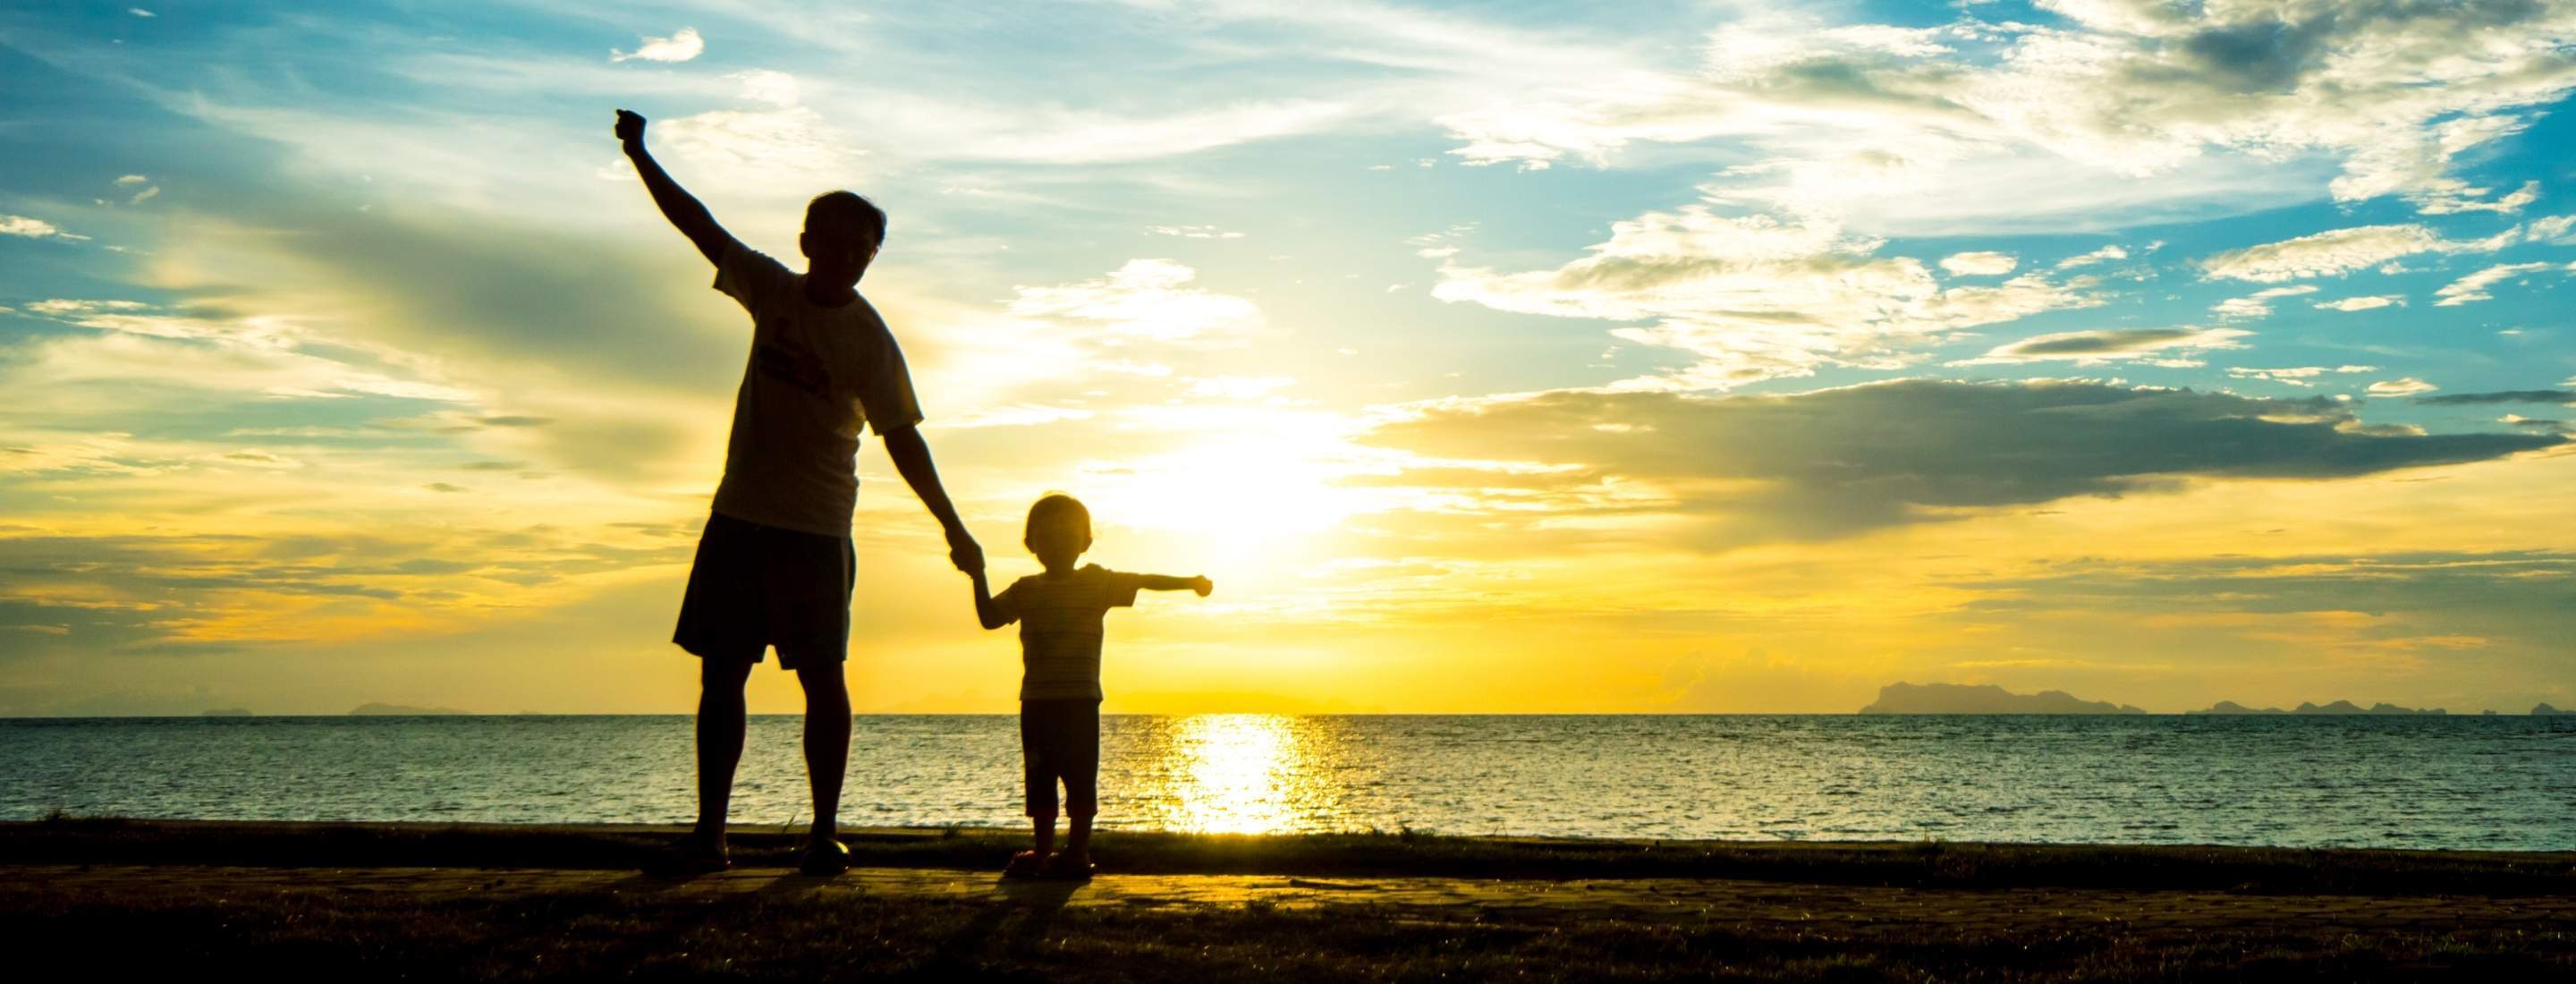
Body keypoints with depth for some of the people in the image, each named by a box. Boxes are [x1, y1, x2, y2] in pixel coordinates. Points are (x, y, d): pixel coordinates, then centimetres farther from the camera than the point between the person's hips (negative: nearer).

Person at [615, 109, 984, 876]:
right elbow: (702, 227, 6)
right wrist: (641, 159, -2)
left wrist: (953, 529, -15)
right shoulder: (773, 290, 5)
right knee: (721, 673, 3)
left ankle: (825, 834, 3)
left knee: (822, 679, -4)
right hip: (738, 515, 4)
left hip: (817, 529, -4)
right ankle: (709, 832, 7)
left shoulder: (869, 340, -7)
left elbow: (902, 440, -9)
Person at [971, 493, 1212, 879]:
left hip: (1080, 699, -3)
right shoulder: (1025, 590, 11)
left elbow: (1143, 581, 1)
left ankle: (1077, 852, 2)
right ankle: (1042, 853, 15)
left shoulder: (1096, 583, 2)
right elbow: (989, 617, 8)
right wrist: (979, 579, -3)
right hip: (1036, 700, 4)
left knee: (1079, 776, -3)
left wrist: (1189, 582, -6)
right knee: (1039, 778, 7)